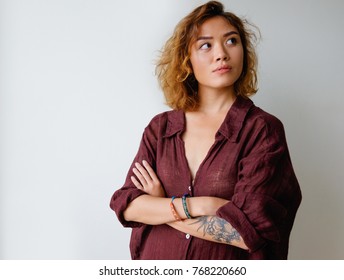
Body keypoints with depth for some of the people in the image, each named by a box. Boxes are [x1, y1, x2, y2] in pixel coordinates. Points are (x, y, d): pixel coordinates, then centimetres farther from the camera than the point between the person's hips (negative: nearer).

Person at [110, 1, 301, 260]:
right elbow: (125, 205, -8)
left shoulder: (263, 130, -14)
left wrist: (159, 207, -13)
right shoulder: (160, 127, -3)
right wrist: (195, 205, -22)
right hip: (155, 258, 3)